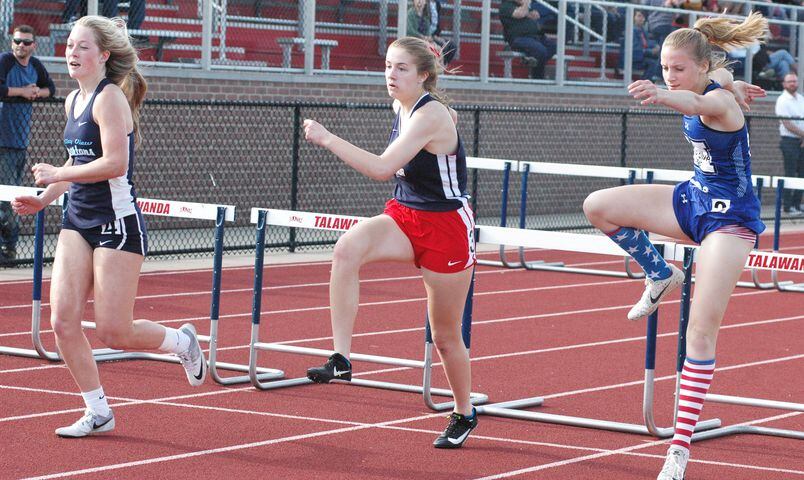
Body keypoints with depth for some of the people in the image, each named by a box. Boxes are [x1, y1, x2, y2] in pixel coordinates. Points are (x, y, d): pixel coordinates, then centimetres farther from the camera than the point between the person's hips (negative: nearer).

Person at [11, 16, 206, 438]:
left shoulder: (110, 97, -15)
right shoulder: (73, 101, 12)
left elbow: (115, 163, -26)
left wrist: (58, 174, -18)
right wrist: (44, 198, 14)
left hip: (118, 221, -8)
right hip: (78, 219, 8)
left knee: (113, 332, -5)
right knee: (63, 320, -4)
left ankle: (182, 343, 25)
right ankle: (97, 412, 9)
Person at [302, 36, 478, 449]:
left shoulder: (430, 115, -23)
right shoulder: (403, 107, 2)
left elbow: (382, 169, -33)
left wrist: (327, 139, -32)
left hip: (445, 226, -7)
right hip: (403, 216, 7)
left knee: (445, 336, 6)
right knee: (348, 248, -28)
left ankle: (464, 414, 31)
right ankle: (341, 359, -29)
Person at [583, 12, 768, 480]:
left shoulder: (719, 101, -28)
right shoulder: (716, 78, -3)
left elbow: (697, 103, -54)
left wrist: (660, 95, -71)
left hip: (728, 217, -9)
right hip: (693, 199, 9)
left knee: (701, 331, -12)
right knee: (598, 206, -4)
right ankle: (661, 276, 18)